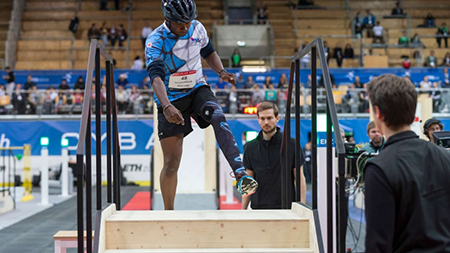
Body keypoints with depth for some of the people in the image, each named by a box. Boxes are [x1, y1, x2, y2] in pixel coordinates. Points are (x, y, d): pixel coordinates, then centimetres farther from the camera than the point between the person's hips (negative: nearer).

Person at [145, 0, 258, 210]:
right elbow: (155, 76, -33)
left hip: (197, 90, 3)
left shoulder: (197, 29, -5)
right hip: (171, 101, -3)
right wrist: (166, 106, -50)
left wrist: (221, 72, -7)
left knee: (218, 117, -32)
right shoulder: (155, 41, -19)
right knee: (171, 164, -2)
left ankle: (240, 175, -43)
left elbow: (208, 53, 15)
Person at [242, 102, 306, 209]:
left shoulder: (291, 144, -2)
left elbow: (300, 178, 0)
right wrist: (243, 210, 5)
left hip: (285, 208, -2)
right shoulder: (250, 147, 6)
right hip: (258, 208, 2)